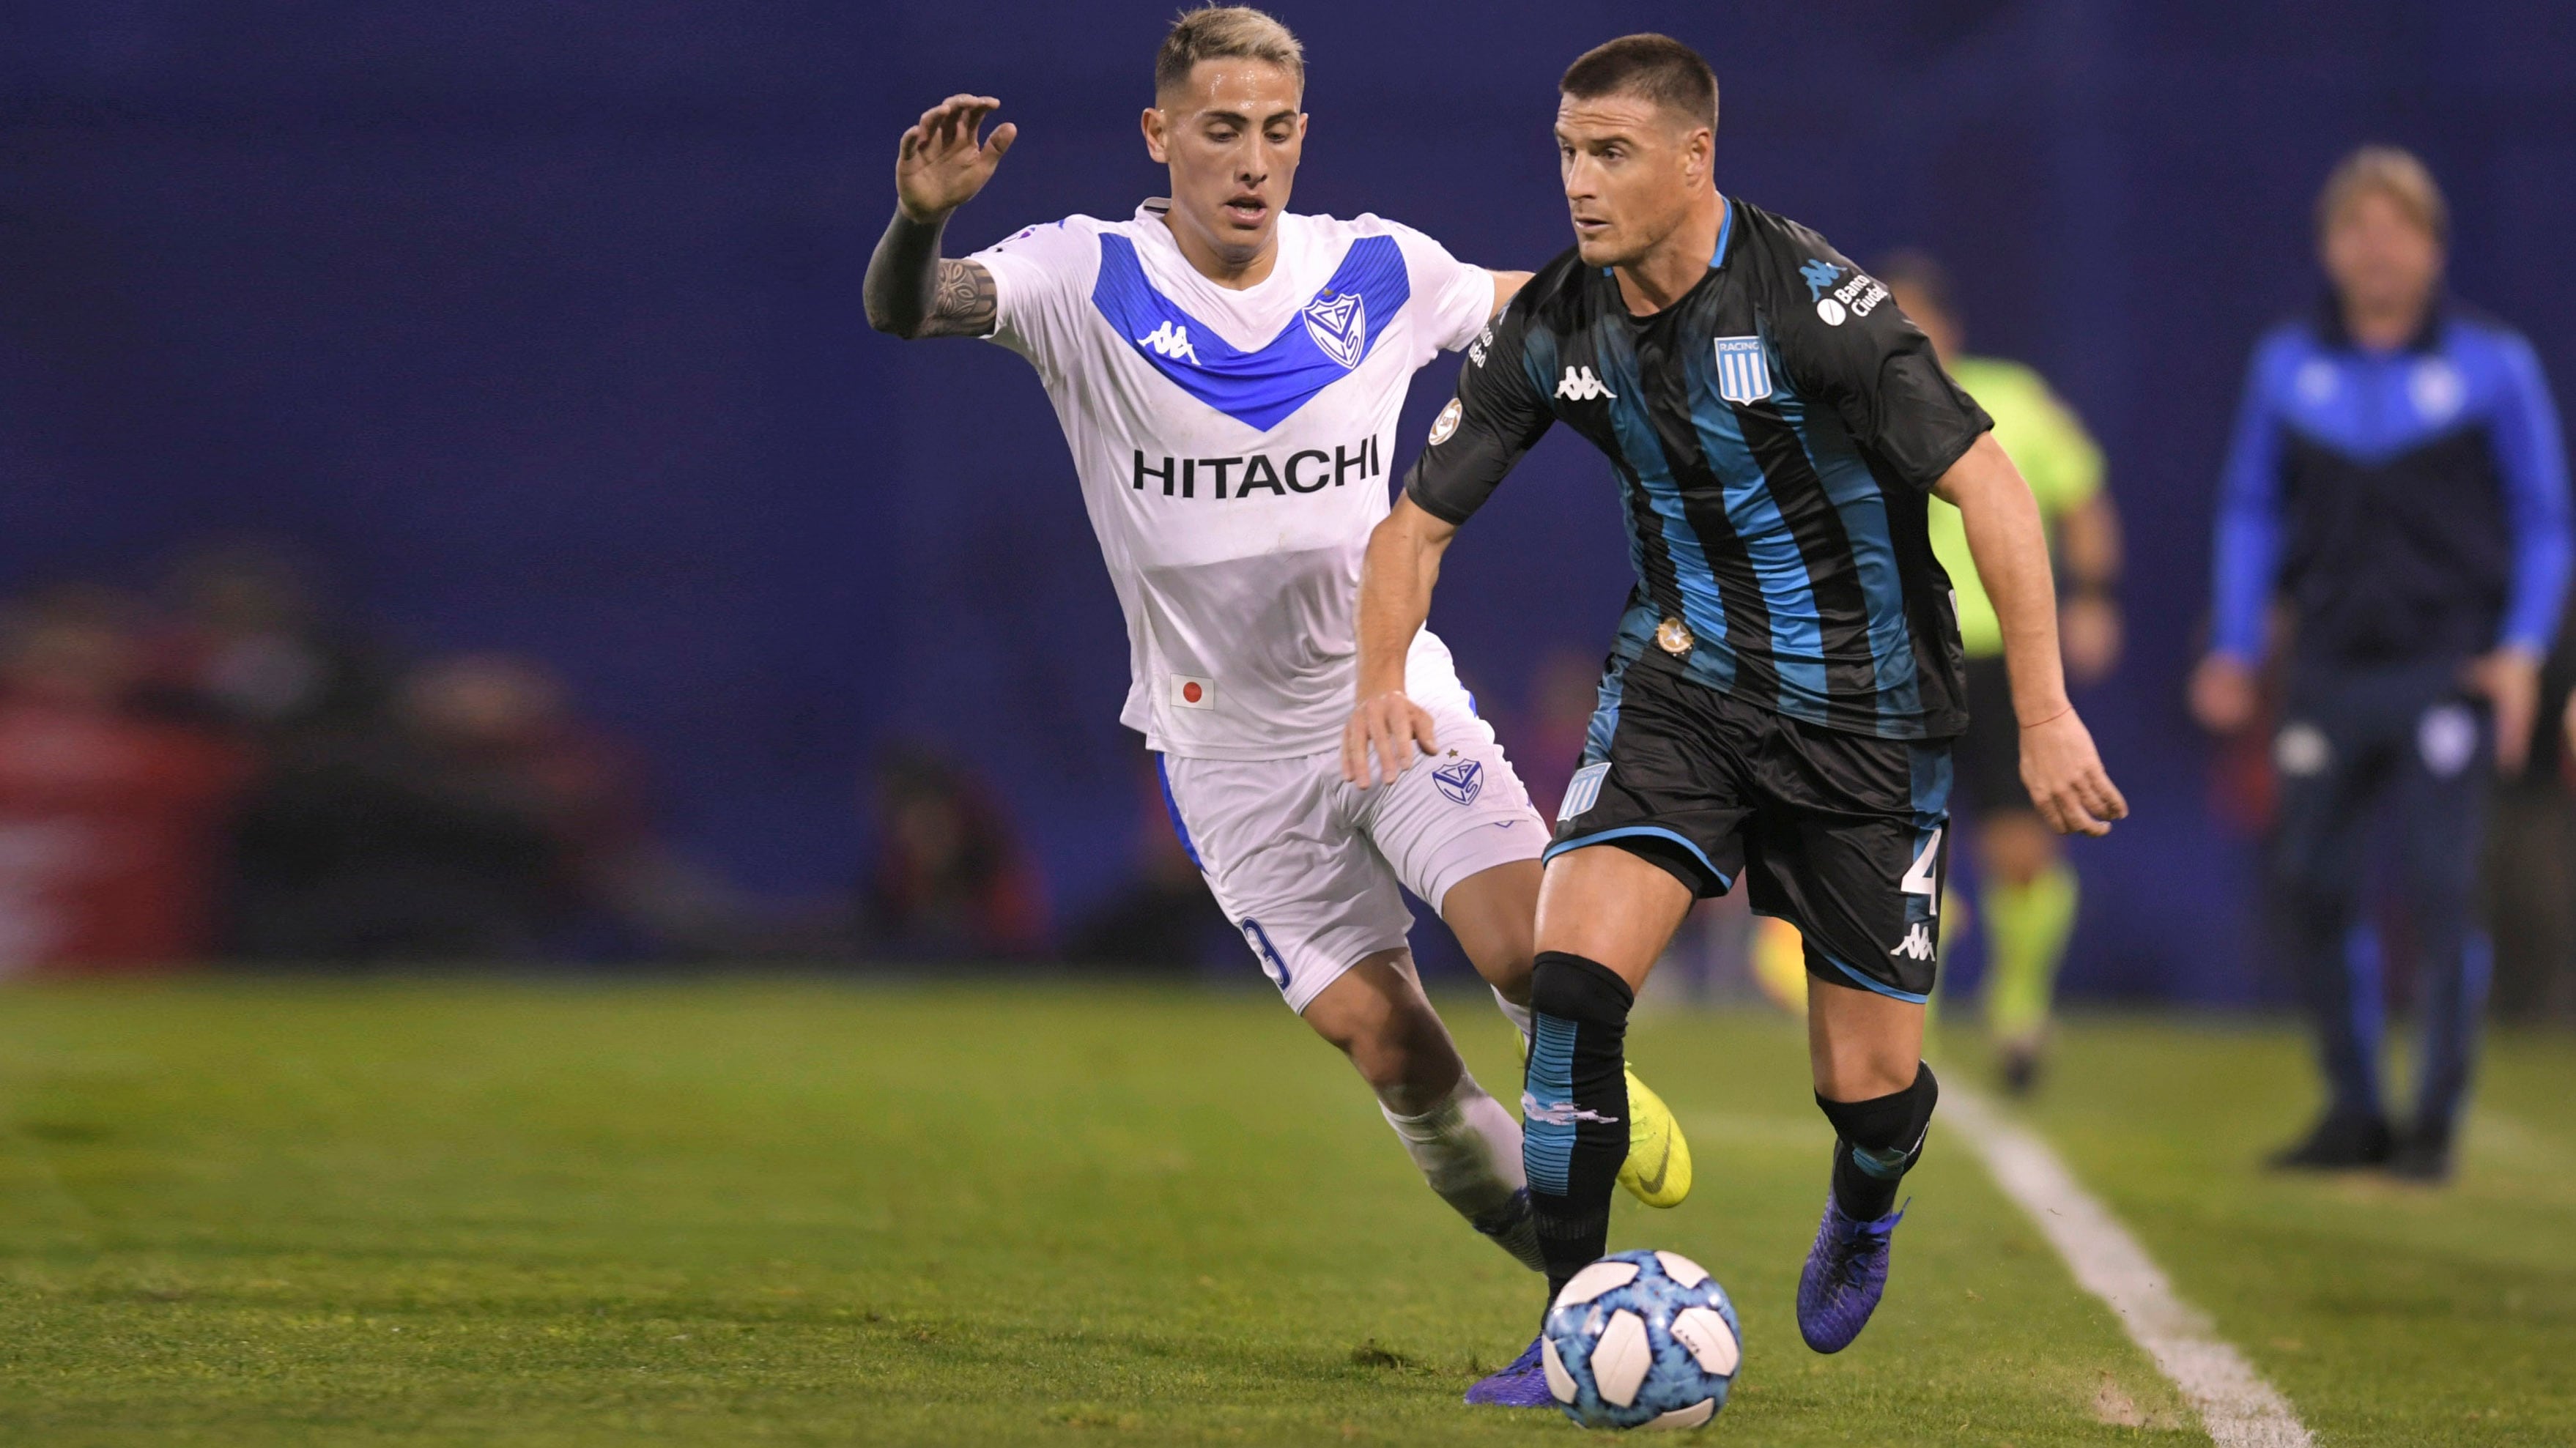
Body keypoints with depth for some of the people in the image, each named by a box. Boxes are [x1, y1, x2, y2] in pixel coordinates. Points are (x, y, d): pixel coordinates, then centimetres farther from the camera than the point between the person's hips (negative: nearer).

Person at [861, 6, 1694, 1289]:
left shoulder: (1378, 272, -3)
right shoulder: (1088, 281, -11)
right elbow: (906, 313, -26)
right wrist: (919, 220, -48)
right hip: (1229, 744, -1)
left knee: (1532, 953, -20)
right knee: (1390, 1047, -7)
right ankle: (1531, 1231, 18)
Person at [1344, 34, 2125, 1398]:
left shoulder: (1804, 294, -23)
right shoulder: (1556, 324, -7)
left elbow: (1988, 486, -23)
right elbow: (1419, 519, 4)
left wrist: (2044, 715, -26)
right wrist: (1382, 685, -14)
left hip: (1865, 715, -3)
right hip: (1679, 682, 3)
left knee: (1868, 1081, 1)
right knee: (1573, 967, -20)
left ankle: (1861, 1215, 40)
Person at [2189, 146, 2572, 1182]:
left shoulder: (2492, 366, 0)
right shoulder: (2287, 366, 7)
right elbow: (2250, 511, 16)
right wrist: (2234, 649, 9)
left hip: (2446, 671, -3)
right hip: (2331, 670, 3)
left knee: (2438, 893, -9)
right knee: (2306, 896, 2)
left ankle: (2435, 1124, 1)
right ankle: (2354, 1113, 16)